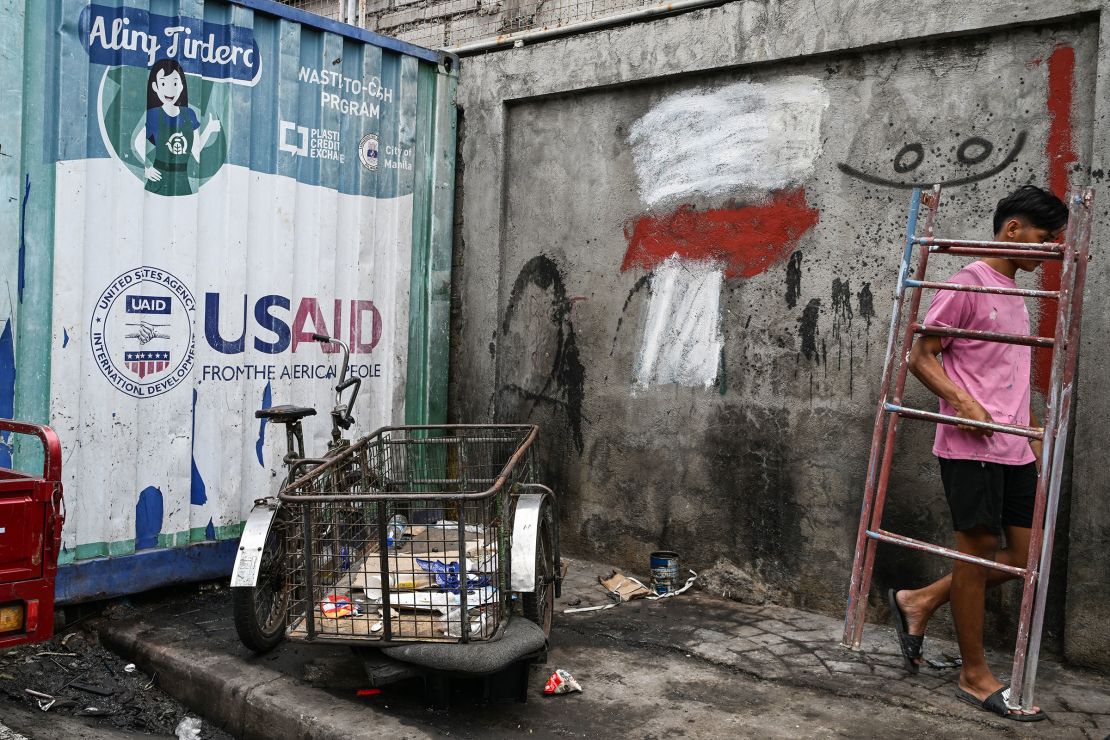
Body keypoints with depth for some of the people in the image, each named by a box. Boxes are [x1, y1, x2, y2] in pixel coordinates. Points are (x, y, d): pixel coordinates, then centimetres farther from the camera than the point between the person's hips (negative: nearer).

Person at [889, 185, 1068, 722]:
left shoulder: (1014, 293, 19)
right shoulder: (968, 284, -7)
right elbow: (920, 357, -9)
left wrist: (1035, 436, 21)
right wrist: (963, 402, -24)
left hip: (1014, 449, 8)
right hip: (971, 445, -8)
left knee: (1027, 554, 7)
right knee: (980, 549, -2)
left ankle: (919, 602, 20)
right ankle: (975, 676, 11)